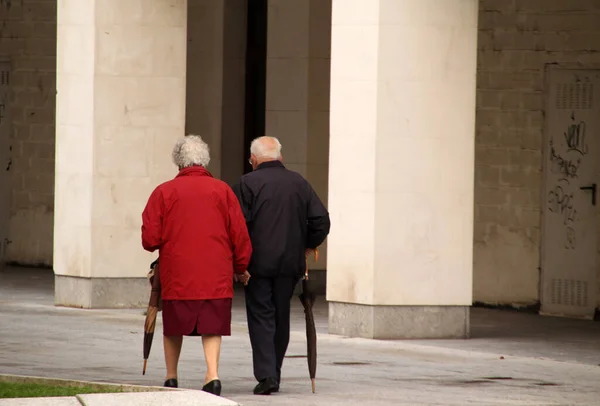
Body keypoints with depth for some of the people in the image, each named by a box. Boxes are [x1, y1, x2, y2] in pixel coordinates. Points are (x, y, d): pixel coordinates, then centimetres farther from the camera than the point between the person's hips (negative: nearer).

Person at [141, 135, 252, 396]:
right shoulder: (222, 190, 3)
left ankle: (171, 379, 21)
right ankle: (213, 373, -15)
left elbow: (149, 239, -2)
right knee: (212, 326, 3)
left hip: (177, 274, 0)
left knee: (174, 328, 14)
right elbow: (240, 235, 4)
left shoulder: (164, 192, -1)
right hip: (216, 275, 0)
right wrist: (241, 267, 17)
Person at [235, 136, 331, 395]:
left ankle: (266, 375, -12)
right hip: (290, 263, 4)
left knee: (261, 318, -1)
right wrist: (307, 245, 18)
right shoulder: (299, 183, 7)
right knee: (281, 318, 15)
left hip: (258, 264, -4)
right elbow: (321, 220, 4)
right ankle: (274, 373, 21)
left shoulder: (248, 184, -6)